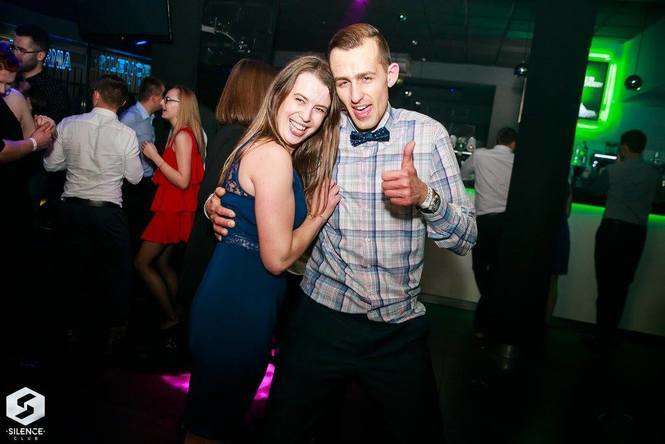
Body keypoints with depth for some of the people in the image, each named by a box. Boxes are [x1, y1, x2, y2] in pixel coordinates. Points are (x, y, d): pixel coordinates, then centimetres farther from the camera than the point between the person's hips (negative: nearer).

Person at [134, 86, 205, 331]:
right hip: (172, 208, 9)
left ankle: (170, 316, 6)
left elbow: (183, 181, -21)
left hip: (174, 210, -9)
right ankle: (174, 313, 26)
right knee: (161, 262, 16)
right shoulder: (178, 134, 12)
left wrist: (155, 157, -17)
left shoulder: (183, 136, -16)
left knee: (142, 262, -3)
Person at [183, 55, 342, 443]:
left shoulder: (260, 145, 10)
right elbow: (278, 258, -18)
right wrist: (321, 213, -7)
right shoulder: (275, 155, -19)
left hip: (225, 300, 9)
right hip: (239, 311, -9)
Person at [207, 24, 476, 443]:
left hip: (400, 329, 0)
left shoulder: (427, 134, -5)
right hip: (321, 319, 1)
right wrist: (219, 205, -12)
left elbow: (465, 239, -5)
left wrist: (424, 195, -24)